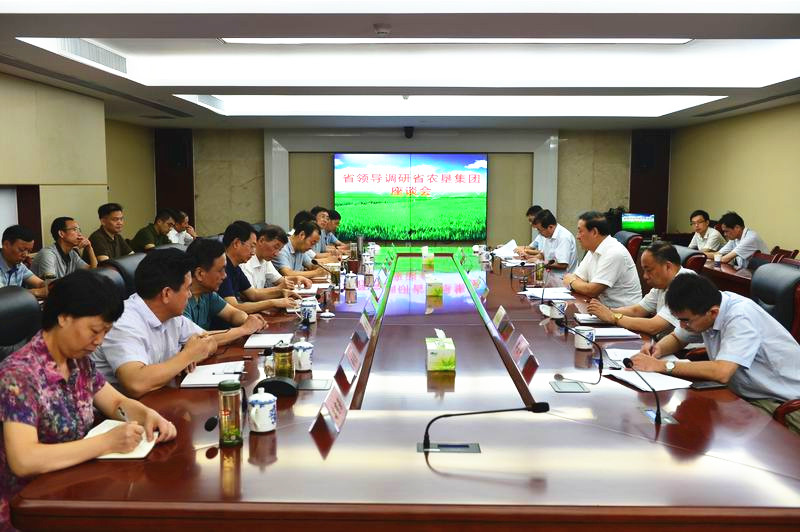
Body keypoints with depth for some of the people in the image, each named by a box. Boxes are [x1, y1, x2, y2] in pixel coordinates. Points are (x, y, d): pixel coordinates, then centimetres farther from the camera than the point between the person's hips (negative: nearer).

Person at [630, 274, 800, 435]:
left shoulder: (740, 317, -26)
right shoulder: (701, 309, -3)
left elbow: (721, 372, -37)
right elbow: (676, 338, 14)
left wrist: (662, 366, -30)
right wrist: (658, 349, -9)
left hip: (786, 403, -7)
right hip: (748, 396, 7)